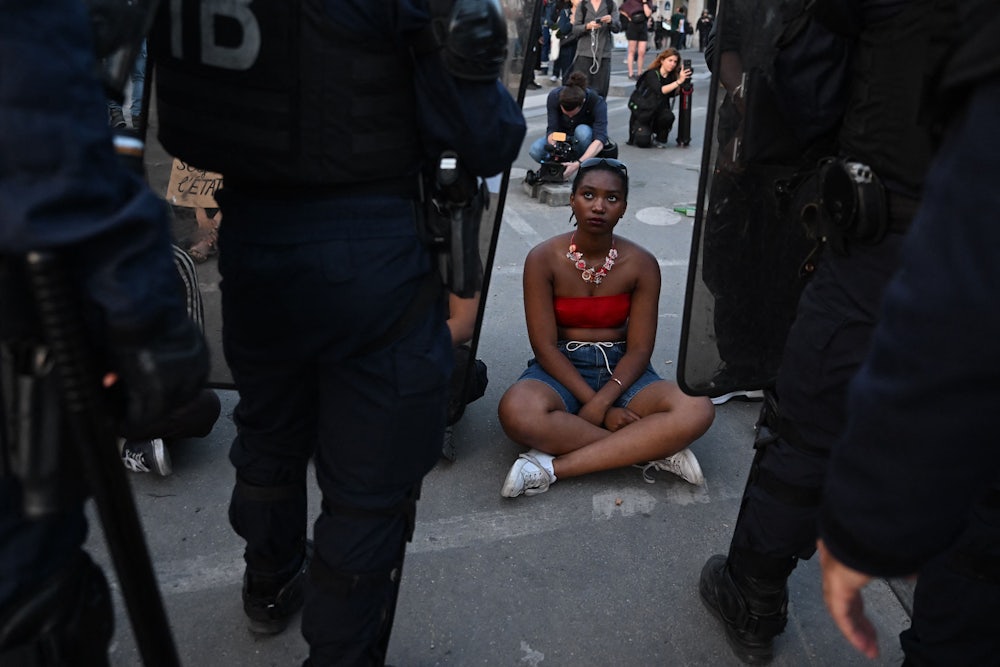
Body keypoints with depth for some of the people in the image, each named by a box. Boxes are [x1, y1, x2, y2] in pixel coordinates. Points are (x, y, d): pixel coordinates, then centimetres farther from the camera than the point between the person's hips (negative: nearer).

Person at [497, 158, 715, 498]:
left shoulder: (641, 264, -5)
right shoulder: (543, 259, -9)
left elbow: (639, 349, -6)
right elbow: (545, 346, -12)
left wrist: (602, 401, -22)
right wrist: (594, 404, -20)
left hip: (620, 368, 2)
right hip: (561, 367, -1)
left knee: (697, 410, -27)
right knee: (518, 412, -37)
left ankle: (554, 466, -27)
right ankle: (652, 450, -22)